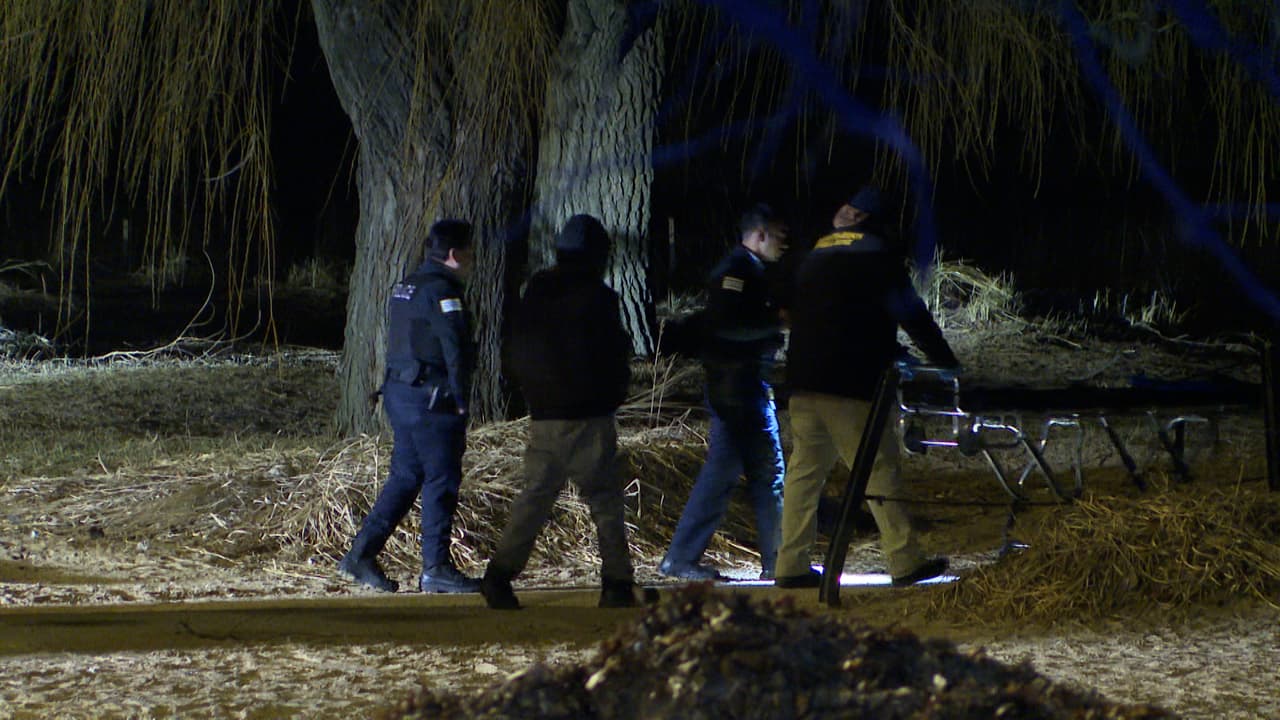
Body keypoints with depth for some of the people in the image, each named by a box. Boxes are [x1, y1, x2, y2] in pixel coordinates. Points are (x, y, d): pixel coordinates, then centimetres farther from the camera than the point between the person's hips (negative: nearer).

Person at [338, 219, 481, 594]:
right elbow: (456, 349, -19)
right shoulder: (440, 291, -14)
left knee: (405, 478, 13)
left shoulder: (407, 286, 16)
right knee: (441, 481, -3)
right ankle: (436, 568, 0)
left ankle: (361, 554, 11)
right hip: (430, 398, -9)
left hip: (399, 392, 9)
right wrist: (460, 398, -10)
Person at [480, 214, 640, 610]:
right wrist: (613, 395, 10)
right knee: (605, 498, 2)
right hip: (588, 415, -5)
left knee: (535, 494, 7)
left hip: (543, 414, 5)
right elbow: (614, 356, -7)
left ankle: (501, 571, -6)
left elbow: (515, 357, 14)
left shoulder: (533, 295, 9)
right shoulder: (596, 297, -9)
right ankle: (617, 582, 0)